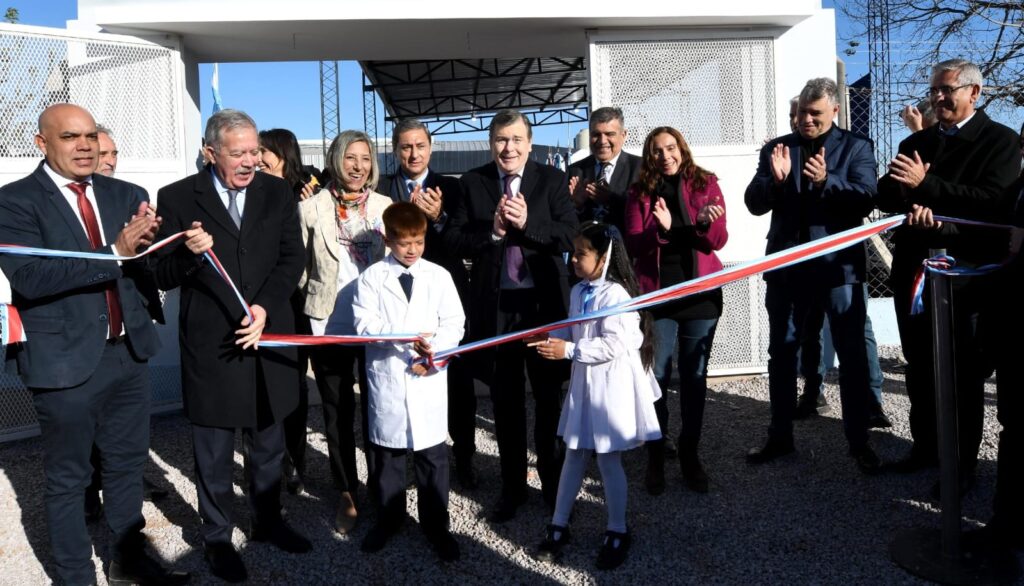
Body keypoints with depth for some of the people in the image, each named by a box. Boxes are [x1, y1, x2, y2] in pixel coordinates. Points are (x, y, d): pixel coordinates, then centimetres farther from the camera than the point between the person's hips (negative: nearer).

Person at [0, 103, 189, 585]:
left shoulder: (125, 195, 6)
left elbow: (148, 270, 3)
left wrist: (148, 243, -20)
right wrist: (114, 253, -27)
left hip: (129, 351, 5)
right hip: (66, 360, -5)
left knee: (127, 461, 18)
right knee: (67, 478, 11)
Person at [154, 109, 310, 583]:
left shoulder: (277, 192, 3)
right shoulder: (177, 198, -4)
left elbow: (292, 258, 0)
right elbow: (163, 276, -4)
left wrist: (265, 306, -15)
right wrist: (188, 254, -25)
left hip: (268, 341, 3)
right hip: (210, 345, -2)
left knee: (268, 445, 18)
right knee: (214, 454, 11)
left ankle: (267, 521, 37)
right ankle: (217, 538, 30)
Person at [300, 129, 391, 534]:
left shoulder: (387, 208, 3)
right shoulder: (311, 209, -1)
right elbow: (298, 268, 3)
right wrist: (312, 302, 1)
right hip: (329, 328, -1)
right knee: (338, 413, 11)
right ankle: (346, 494, 25)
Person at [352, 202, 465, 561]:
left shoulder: (439, 276, 3)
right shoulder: (372, 277, 1)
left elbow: (454, 324, 1)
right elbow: (364, 324, -9)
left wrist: (434, 347, -16)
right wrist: (405, 337, -21)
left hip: (428, 378, 0)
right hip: (386, 377, 0)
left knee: (433, 455, 6)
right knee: (386, 452, 13)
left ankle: (436, 524, 21)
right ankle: (389, 517, 32)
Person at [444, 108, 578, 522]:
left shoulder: (552, 180, 0)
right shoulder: (473, 183, 3)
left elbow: (570, 236, -9)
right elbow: (453, 239, -3)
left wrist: (527, 223, -23)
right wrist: (492, 230, -18)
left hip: (545, 303, -1)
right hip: (495, 306, 1)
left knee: (551, 396, 10)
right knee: (506, 402, 12)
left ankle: (553, 481, 29)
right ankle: (512, 487, 27)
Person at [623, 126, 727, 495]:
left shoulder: (705, 183, 4)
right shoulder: (640, 192, 5)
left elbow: (718, 240, -3)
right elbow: (632, 244, -5)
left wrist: (706, 222, -25)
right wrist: (659, 229, -23)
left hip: (700, 292, 1)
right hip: (657, 293, -1)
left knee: (695, 376, 5)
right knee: (657, 375, -4)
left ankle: (690, 453, 18)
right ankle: (655, 455, 10)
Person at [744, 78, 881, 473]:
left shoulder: (856, 147, 2)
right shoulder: (777, 148, 7)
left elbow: (866, 199, -12)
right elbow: (754, 204, -1)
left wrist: (826, 181, -28)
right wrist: (775, 179, -20)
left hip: (839, 264, -2)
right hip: (786, 264, 2)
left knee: (852, 355, 3)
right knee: (781, 353, 9)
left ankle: (859, 441, 17)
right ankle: (780, 437, 23)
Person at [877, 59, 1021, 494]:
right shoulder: (915, 143, 16)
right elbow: (886, 194, 7)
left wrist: (925, 186, -19)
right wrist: (910, 201, -16)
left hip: (967, 272, -5)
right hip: (913, 268, 6)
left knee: (964, 371, 1)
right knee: (918, 365, 13)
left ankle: (963, 462, 12)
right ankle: (925, 446, 27)